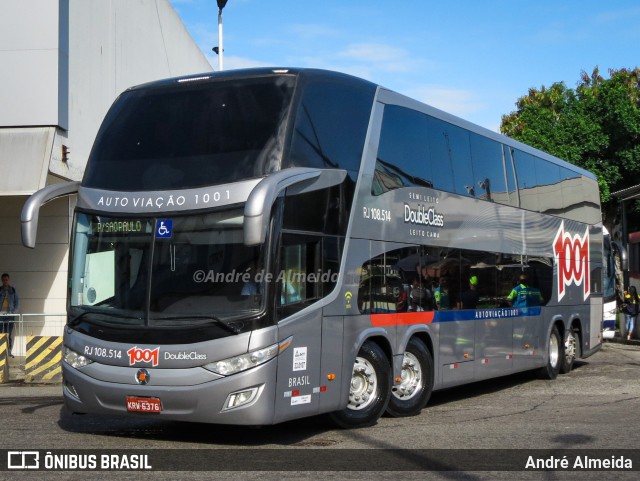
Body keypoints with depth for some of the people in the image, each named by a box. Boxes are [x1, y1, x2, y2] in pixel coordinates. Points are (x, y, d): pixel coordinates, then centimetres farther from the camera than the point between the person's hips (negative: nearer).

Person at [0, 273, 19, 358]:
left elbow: (17, 302, 9)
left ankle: (9, 352, 3)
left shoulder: (13, 290, 9)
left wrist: (14, 311, -5)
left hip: (10, 314, 1)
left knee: (9, 334, 0)